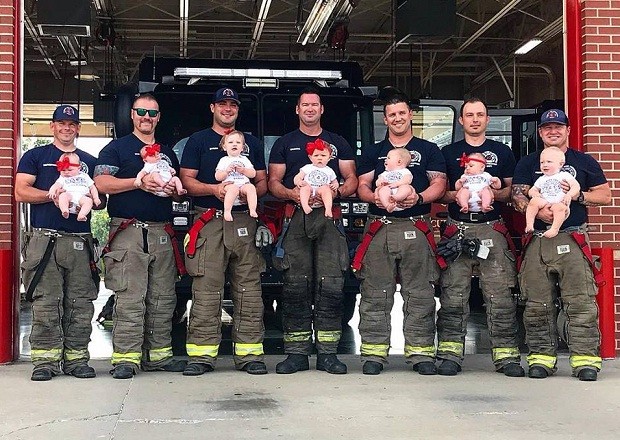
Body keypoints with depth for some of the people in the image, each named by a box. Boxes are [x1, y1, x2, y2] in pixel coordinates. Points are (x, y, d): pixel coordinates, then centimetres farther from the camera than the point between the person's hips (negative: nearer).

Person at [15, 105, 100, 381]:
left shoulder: (90, 161, 21)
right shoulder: (35, 157, 13)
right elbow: (21, 192, 2)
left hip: (80, 241, 3)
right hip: (44, 240, -2)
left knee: (80, 304, 0)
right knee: (45, 304, -6)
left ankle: (76, 358, 6)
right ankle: (45, 359, -2)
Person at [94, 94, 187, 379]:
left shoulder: (167, 153, 24)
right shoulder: (116, 148, 8)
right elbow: (101, 183, -6)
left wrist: (173, 188, 3)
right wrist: (139, 182, -15)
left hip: (162, 232, 5)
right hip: (128, 231, -5)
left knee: (163, 300, 4)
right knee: (130, 300, -11)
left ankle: (159, 354, 9)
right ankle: (125, 358, -9)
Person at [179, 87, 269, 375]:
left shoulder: (252, 143, 21)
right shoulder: (198, 141, 13)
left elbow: (263, 183, 19)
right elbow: (186, 180, 5)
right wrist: (214, 189, -13)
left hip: (245, 222, 3)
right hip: (209, 223, -2)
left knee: (249, 291, -1)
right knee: (206, 291, -7)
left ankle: (249, 354, 2)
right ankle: (202, 355, -4)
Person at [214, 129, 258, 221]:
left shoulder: (244, 159, 23)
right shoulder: (224, 160, 16)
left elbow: (253, 174, 15)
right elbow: (217, 177, 8)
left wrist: (243, 170, -2)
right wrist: (226, 171, -8)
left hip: (244, 184, 3)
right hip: (230, 184, -2)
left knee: (251, 187, -30)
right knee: (233, 189, -37)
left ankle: (252, 210, -37)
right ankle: (227, 211, -42)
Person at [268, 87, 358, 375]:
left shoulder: (338, 143, 18)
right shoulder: (284, 144, 17)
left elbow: (352, 181, 13)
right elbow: (273, 182, 11)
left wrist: (337, 192, -9)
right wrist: (292, 194, -10)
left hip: (329, 218, 0)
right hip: (295, 219, 0)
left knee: (330, 287, -5)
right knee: (295, 287, -4)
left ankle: (328, 353, 0)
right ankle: (296, 353, 1)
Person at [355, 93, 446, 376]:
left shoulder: (428, 150, 14)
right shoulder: (374, 152, 19)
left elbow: (439, 183, 5)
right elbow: (362, 186, 12)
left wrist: (419, 198, -14)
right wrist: (373, 197, -11)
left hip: (416, 228, -1)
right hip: (379, 228, 1)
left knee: (420, 294, -2)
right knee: (375, 294, -2)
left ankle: (421, 352, 3)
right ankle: (373, 352, 2)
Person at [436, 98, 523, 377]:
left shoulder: (502, 152, 15)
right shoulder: (448, 153, 13)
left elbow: (513, 190, 14)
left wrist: (495, 194, -6)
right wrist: (455, 196, -9)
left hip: (493, 230, 0)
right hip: (458, 229, 0)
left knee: (500, 295, -4)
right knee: (453, 295, -3)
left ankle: (506, 355, 1)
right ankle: (450, 354, 1)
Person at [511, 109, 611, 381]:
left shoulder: (584, 162, 14)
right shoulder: (527, 164, 16)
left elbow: (605, 196, 10)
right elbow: (517, 196, 4)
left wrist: (577, 195, -7)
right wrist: (538, 212, -15)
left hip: (573, 239, -1)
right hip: (537, 240, 2)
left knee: (581, 302, -9)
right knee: (537, 304, 1)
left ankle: (585, 358, -6)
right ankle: (542, 356, 8)